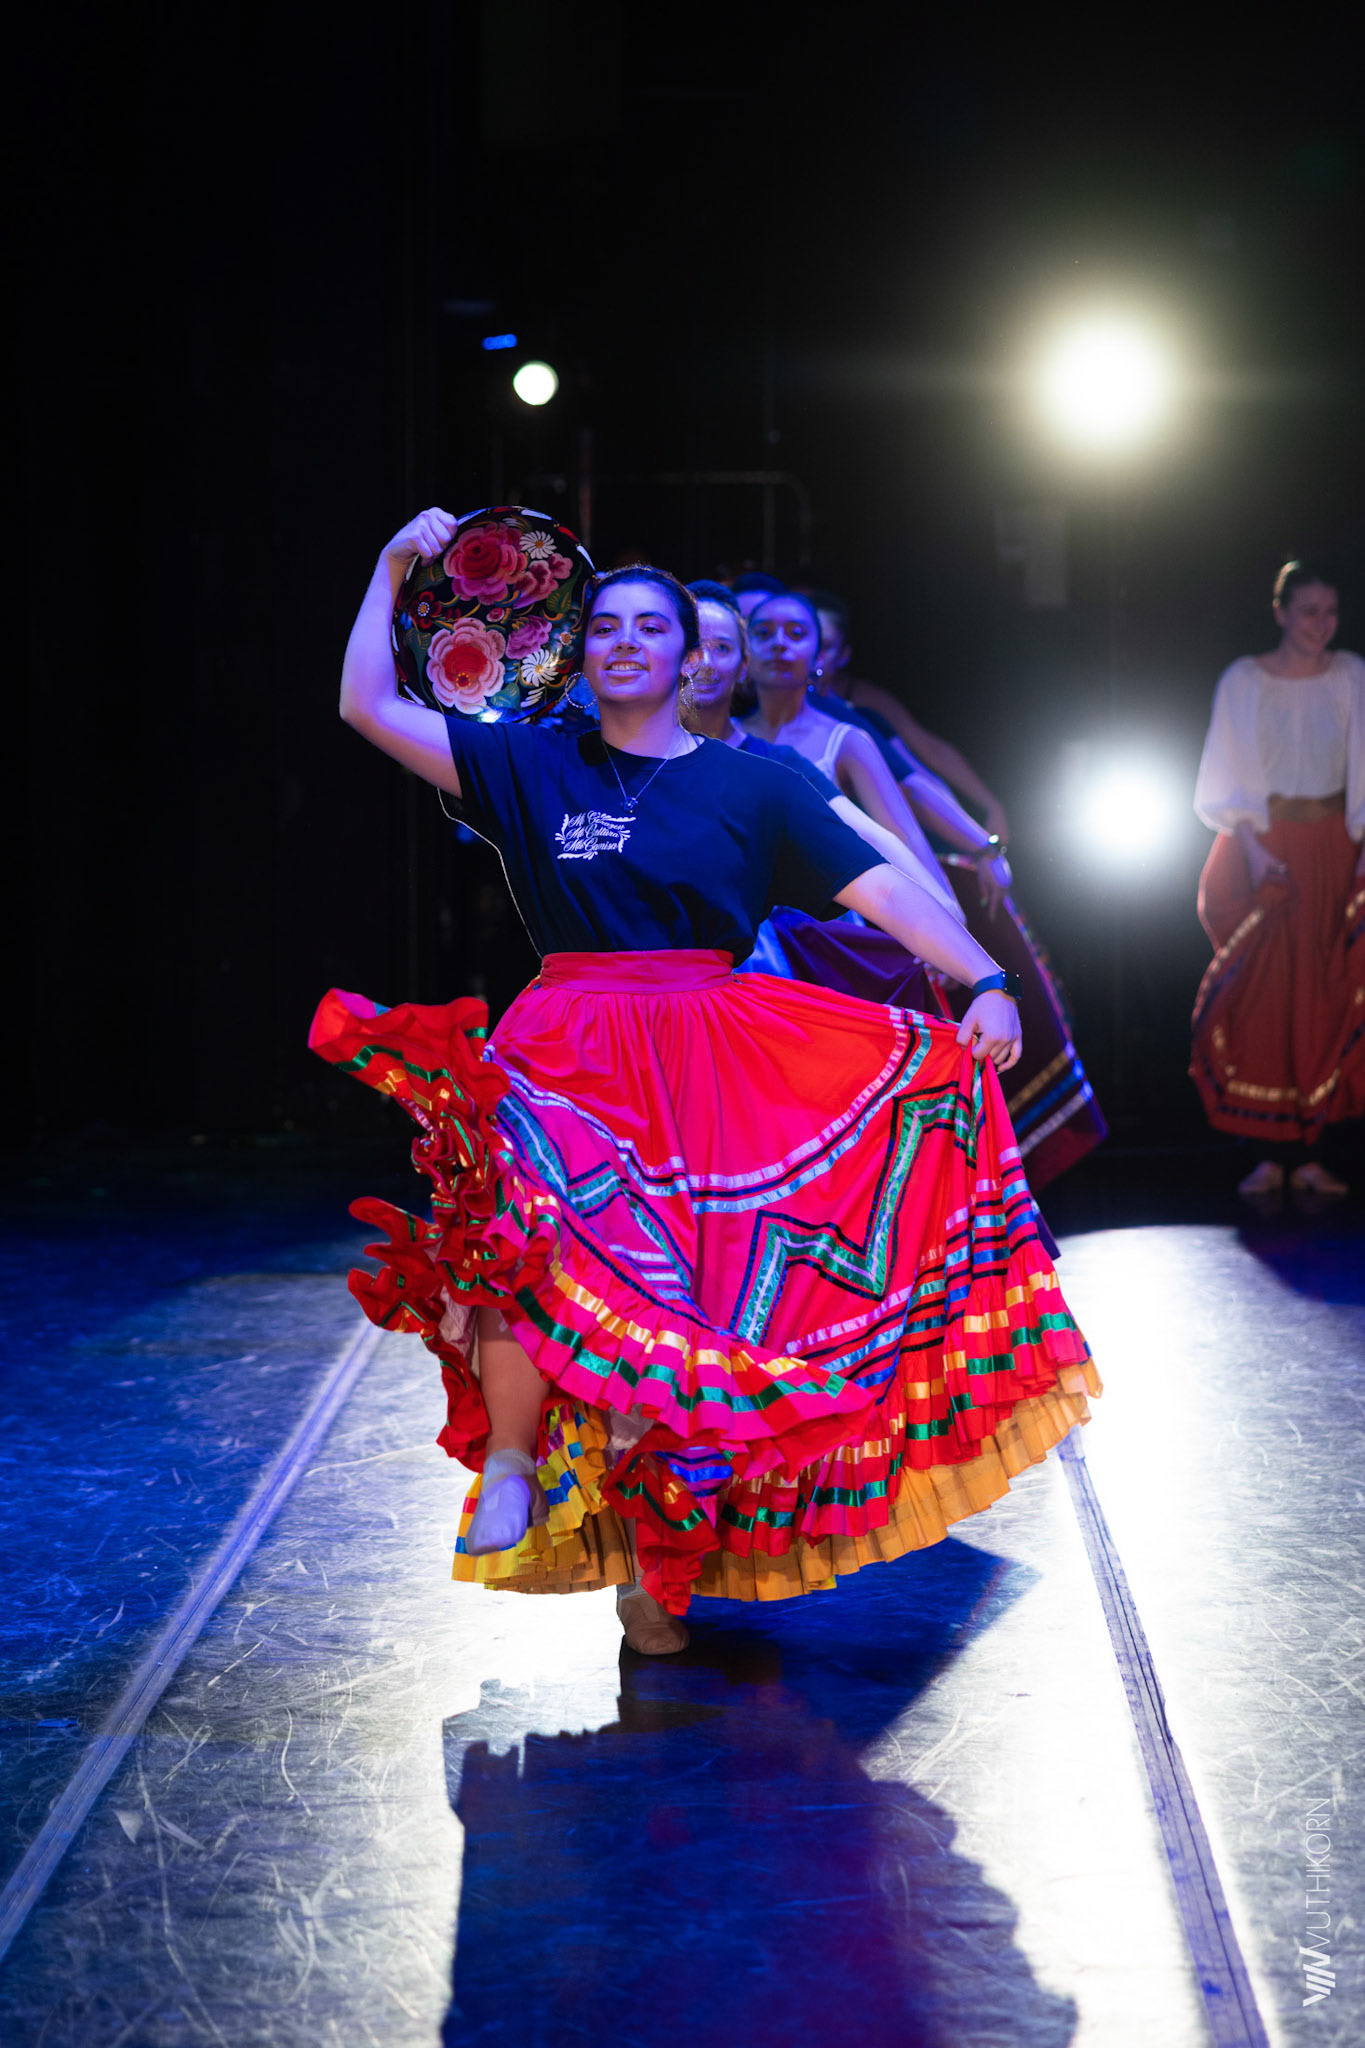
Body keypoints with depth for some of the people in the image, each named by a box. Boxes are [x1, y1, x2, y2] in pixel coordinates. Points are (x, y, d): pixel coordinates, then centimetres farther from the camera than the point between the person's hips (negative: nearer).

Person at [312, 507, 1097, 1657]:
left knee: (687, 1304, -5)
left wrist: (984, 981, -10)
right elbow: (370, 706, 5)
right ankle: (510, 1460, -9)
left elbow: (879, 886, 2)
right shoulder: (530, 766, 10)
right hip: (569, 1061, -1)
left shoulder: (752, 784, 9)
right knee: (540, 1245, -30)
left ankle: (649, 1564, 9)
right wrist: (394, 572, 5)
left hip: (712, 1067, 1)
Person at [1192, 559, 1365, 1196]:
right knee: (1258, 1003, -7)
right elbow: (1226, 784, 1)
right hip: (1262, 845, -1)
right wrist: (1253, 851, -10)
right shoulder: (1244, 680, 1)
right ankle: (1268, 1153, -2)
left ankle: (1307, 1152, 2)